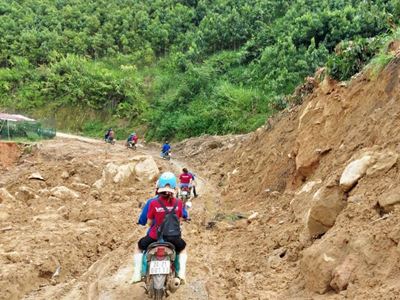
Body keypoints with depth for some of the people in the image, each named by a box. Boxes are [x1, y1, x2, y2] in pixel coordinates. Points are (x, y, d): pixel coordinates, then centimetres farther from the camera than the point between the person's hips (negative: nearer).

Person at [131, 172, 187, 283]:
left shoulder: (153, 203, -14)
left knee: (139, 247, 28)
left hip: (155, 236, -1)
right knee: (183, 247, 35)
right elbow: (179, 219, 5)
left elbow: (149, 222, -3)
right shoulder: (178, 203, -9)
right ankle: (182, 272, 17)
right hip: (173, 237, 1)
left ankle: (137, 274, 16)